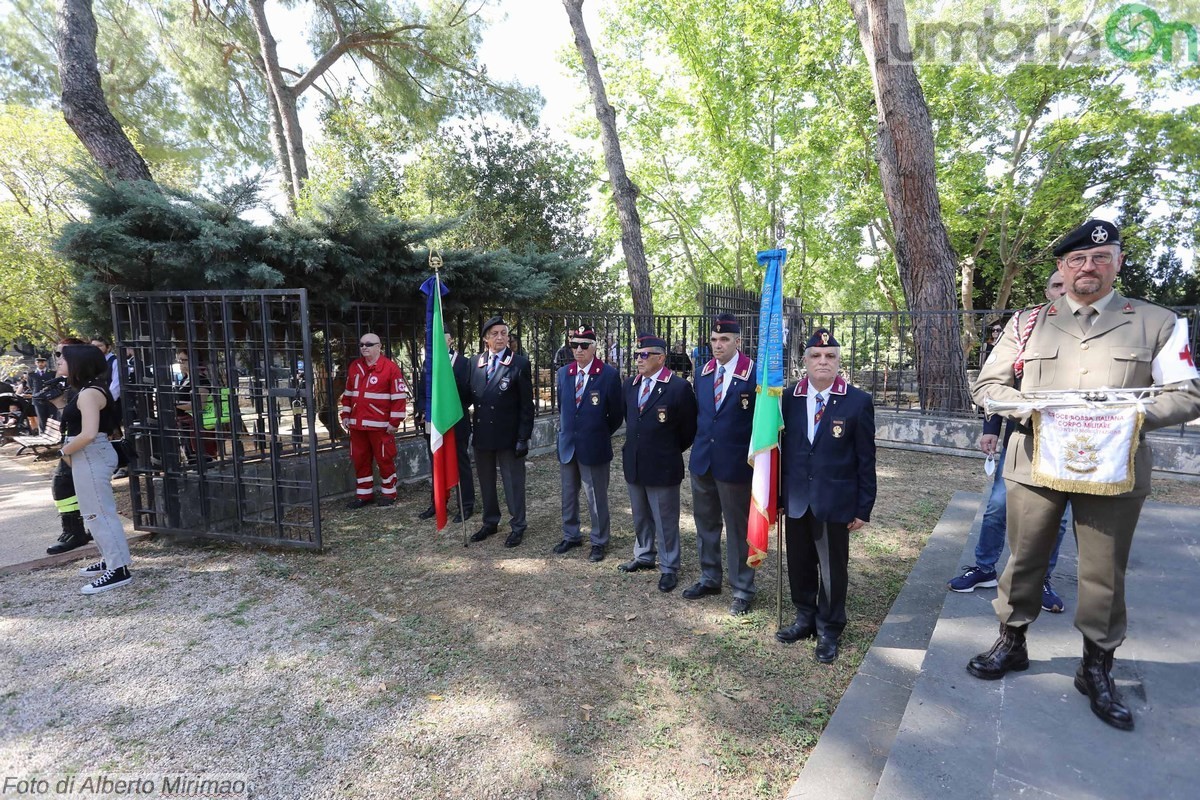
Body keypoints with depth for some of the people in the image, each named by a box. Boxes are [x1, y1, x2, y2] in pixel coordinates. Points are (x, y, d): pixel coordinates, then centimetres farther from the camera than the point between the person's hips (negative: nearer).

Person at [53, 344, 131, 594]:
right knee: (96, 511, 18)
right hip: (89, 456, 10)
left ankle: (119, 570, -1)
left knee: (100, 513, -5)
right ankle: (111, 559, 29)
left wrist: (65, 451, -10)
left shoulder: (89, 393, -18)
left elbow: (88, 434, -26)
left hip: (91, 456, -10)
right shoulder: (89, 390, 12)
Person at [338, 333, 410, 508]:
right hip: (357, 424, 6)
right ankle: (363, 494, 24)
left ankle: (388, 493, 19)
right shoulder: (354, 366, 11)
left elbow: (399, 396, -11)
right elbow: (348, 393, 20)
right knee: (360, 459, 12)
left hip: (380, 425, -6)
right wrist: (346, 415, 14)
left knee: (384, 459, 4)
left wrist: (394, 421, -12)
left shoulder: (390, 367, -9)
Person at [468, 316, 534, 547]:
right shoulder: (476, 362, 6)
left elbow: (526, 404, -9)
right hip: (481, 433, 5)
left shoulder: (520, 363, -8)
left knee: (513, 482, 6)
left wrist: (523, 437, -12)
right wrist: (472, 428, 2)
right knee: (486, 482, 17)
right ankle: (490, 522, 33)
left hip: (508, 435, -5)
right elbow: (472, 395, 11)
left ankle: (517, 526, 21)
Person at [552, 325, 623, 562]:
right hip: (567, 445, 5)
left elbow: (616, 414, -2)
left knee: (597, 498, 6)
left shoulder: (609, 374, -10)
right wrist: (566, 431, 13)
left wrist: (599, 435, 5)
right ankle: (571, 535, 34)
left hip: (594, 447, -5)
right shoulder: (563, 372, 4)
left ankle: (599, 542, 23)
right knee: (568, 495, 17)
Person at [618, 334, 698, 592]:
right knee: (640, 517, 21)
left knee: (665, 520, 6)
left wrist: (671, 451, 3)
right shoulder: (630, 385, 6)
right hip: (634, 464, 7)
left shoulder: (679, 387, -15)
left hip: (662, 466, -6)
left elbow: (689, 427, -6)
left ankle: (669, 568, 21)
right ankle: (643, 556, 38)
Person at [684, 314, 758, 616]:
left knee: (738, 529, 7)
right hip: (702, 461, 6)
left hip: (736, 464, -6)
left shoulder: (754, 373, -12)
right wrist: (700, 445, 12)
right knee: (705, 523, 17)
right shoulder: (703, 373, 6)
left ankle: (743, 590, 23)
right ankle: (709, 577, 36)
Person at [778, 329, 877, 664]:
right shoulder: (788, 398, 0)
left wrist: (864, 507, -5)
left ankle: (829, 630, 28)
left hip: (835, 501, -3)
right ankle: (805, 618, 36)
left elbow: (865, 459, -5)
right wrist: (778, 494, 4)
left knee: (833, 568, 9)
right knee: (799, 563, 16)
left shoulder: (858, 401, -7)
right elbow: (781, 448, 5)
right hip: (796, 500, 3)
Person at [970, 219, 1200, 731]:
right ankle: (1012, 643, 29)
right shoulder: (1028, 323, 8)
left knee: (1105, 573, 8)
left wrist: (1136, 414, -15)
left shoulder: (1157, 323, 7)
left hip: (1115, 470, 0)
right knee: (1024, 559, 11)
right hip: (1035, 463, 1)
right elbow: (986, 385, 6)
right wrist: (1029, 409, -13)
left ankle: (1097, 668, 27)